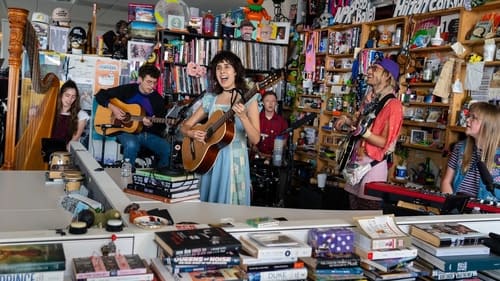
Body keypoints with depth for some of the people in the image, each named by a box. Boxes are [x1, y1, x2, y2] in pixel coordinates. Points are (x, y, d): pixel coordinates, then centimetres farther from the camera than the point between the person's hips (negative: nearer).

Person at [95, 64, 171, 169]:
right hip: (126, 131, -2)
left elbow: (161, 127, 4)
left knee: (169, 149, -24)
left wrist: (151, 125, -19)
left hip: (148, 133, 2)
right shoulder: (127, 90, -1)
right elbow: (100, 95, 3)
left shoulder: (158, 100, 3)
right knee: (132, 145, -40)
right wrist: (112, 107, -14)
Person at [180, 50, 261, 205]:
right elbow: (185, 127, 12)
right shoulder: (210, 99, 7)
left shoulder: (248, 99, -4)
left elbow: (255, 140, -12)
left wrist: (243, 117, -27)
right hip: (210, 159, 4)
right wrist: (192, 133, -10)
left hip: (234, 160, -4)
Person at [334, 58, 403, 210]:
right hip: (356, 162, 8)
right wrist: (347, 121, 7)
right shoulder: (368, 99, 10)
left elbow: (385, 143, -17)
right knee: (354, 215, 15)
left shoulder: (393, 105, -13)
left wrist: (363, 132, -30)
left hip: (372, 165, -8)